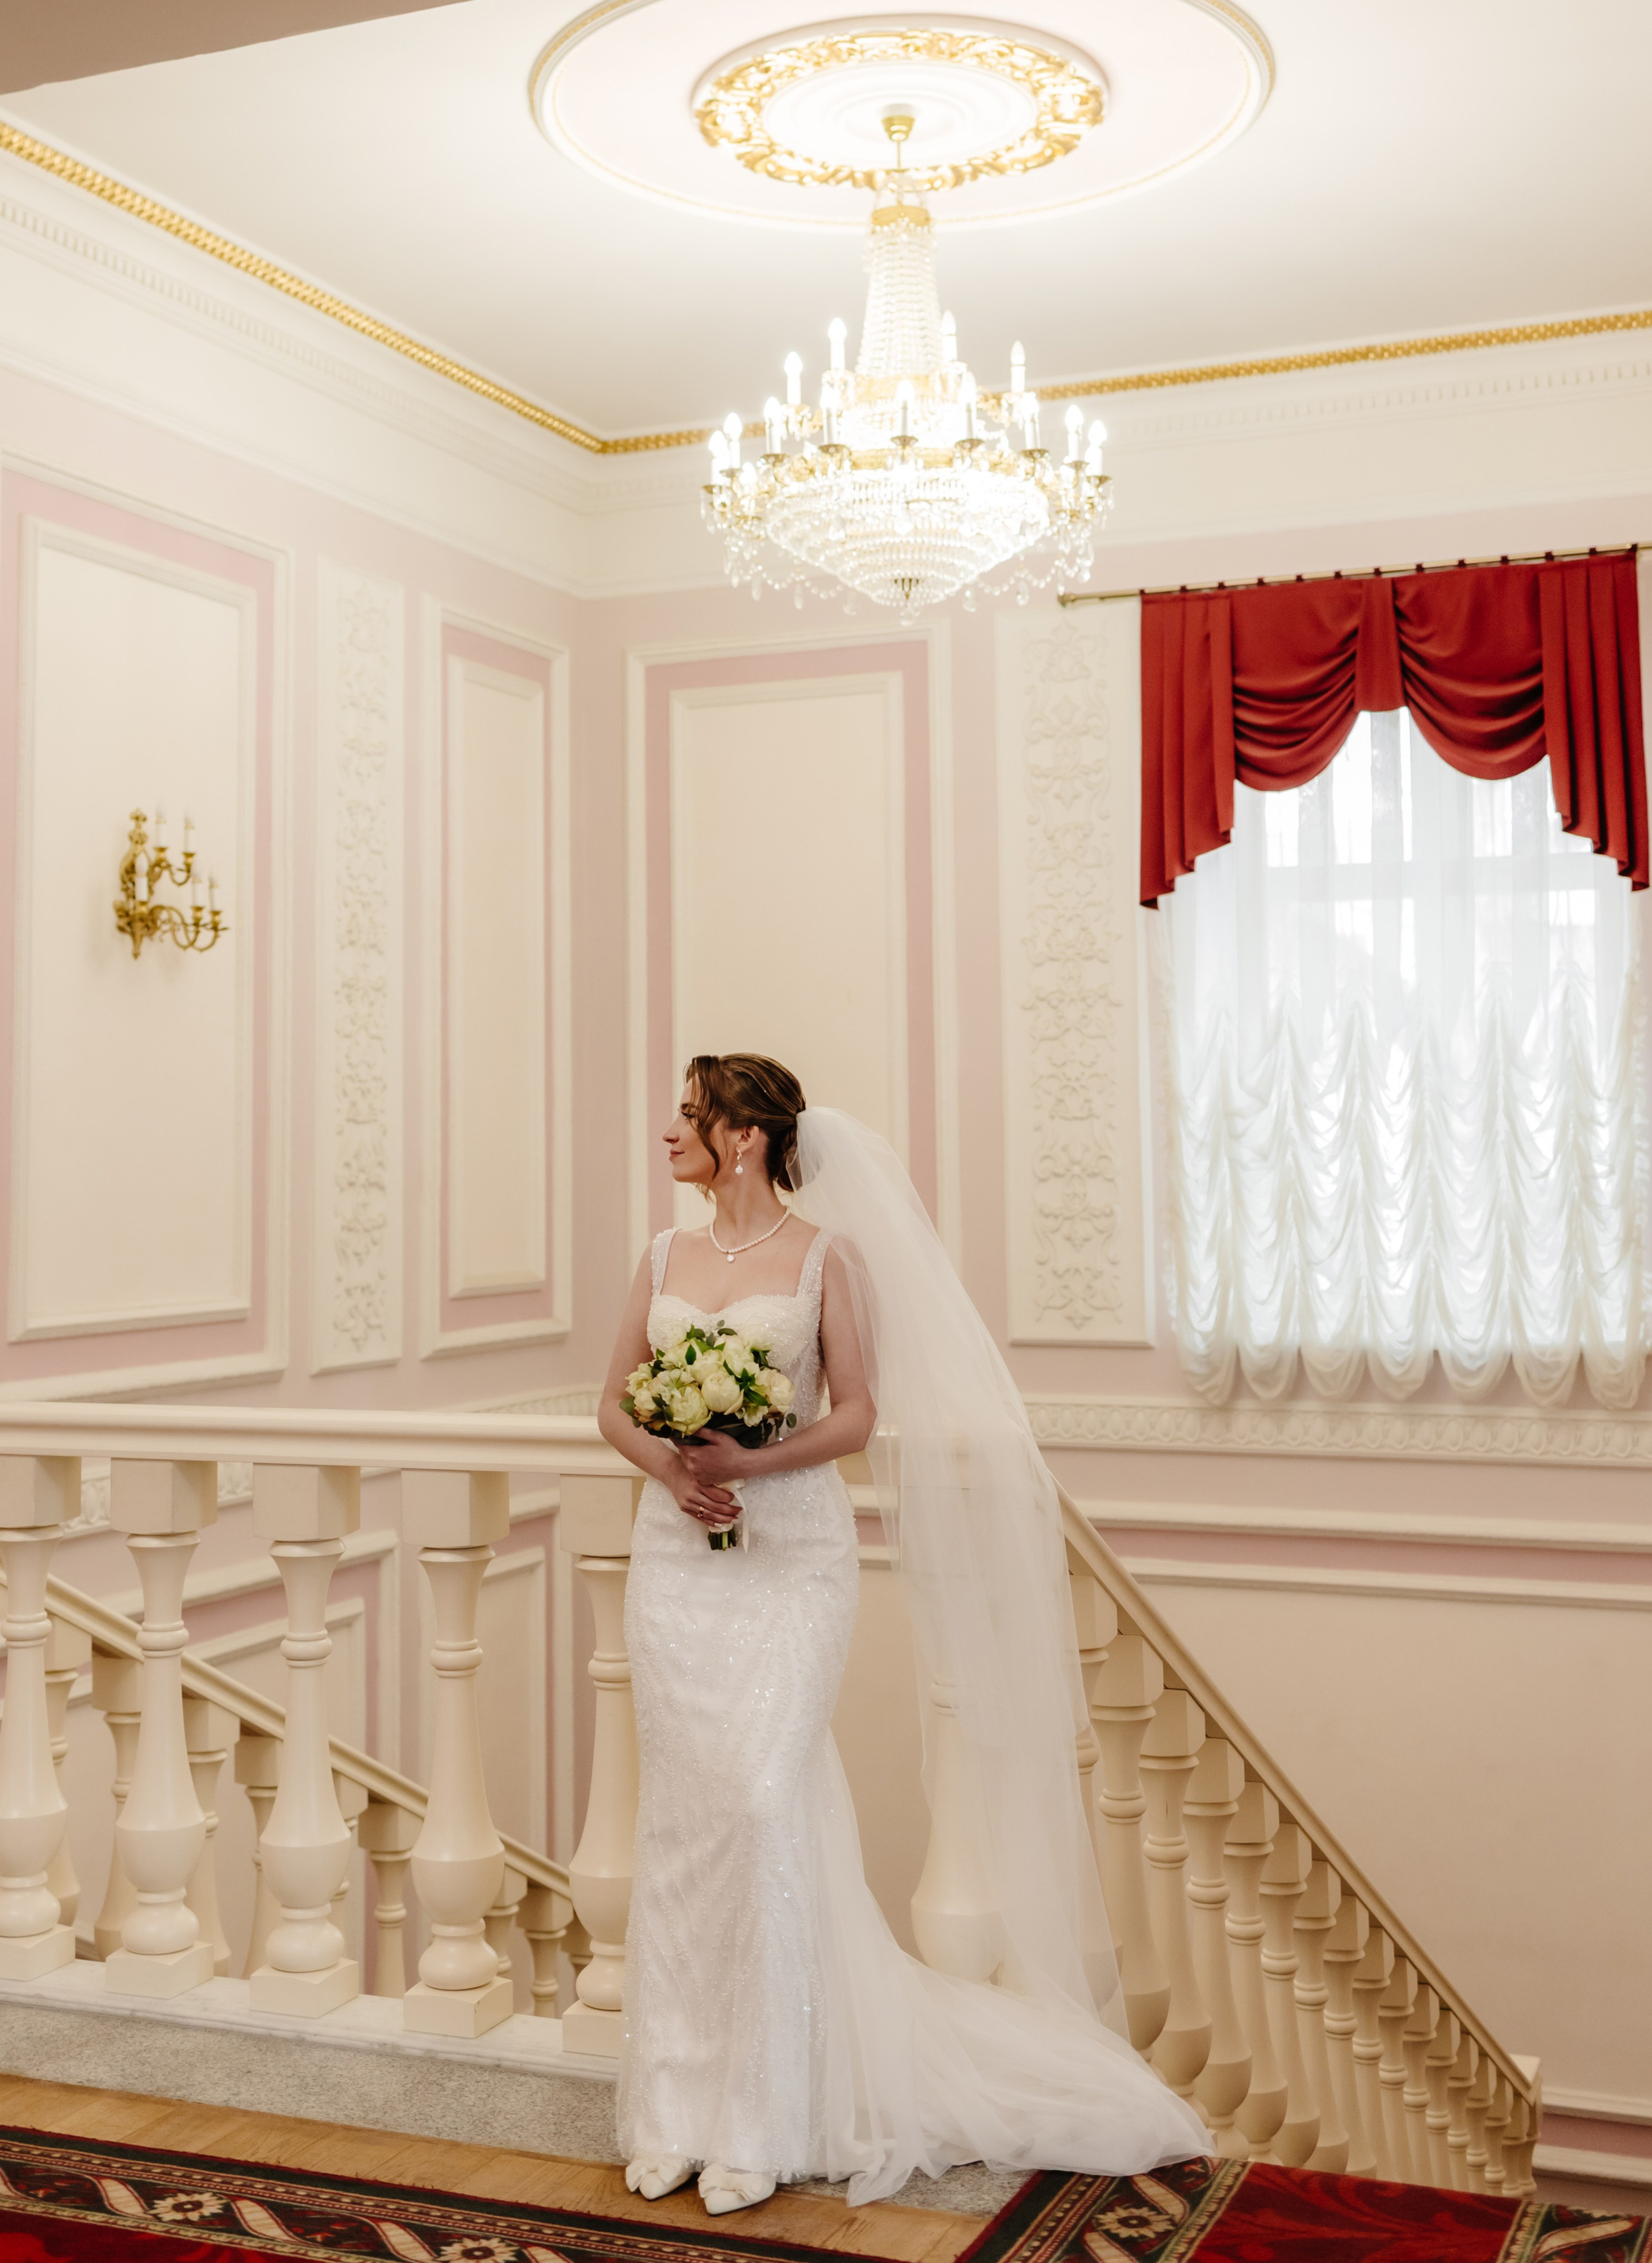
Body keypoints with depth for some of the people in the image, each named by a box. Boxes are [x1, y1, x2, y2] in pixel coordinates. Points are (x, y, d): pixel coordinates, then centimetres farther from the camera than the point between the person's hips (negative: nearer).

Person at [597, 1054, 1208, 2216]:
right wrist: (668, 1466, -7)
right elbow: (616, 1400, 13)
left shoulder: (825, 1255, -3)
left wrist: (750, 1462, -18)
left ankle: (762, 2116, 4)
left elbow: (856, 1415, -4)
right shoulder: (666, 1256, 10)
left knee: (763, 1798, -10)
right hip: (676, 1555, 4)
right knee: (681, 1812, 5)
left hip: (791, 1553, -4)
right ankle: (678, 2107, 16)